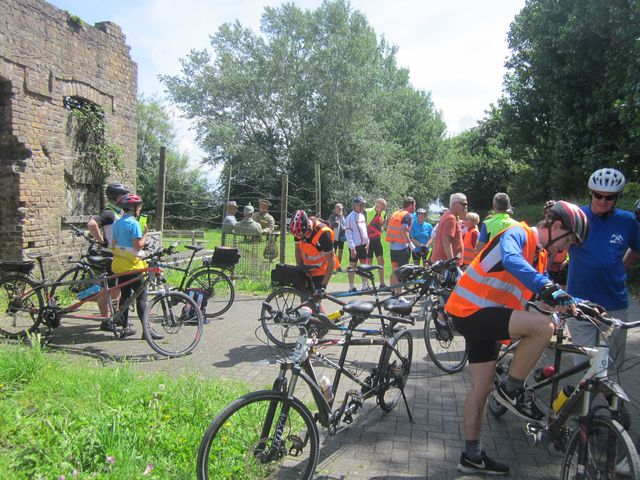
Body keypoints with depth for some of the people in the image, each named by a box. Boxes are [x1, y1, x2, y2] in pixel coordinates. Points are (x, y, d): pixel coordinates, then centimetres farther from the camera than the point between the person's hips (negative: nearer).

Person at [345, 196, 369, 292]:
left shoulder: (362, 215, 13)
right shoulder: (350, 217, -11)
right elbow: (348, 233, -14)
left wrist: (367, 242, 12)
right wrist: (352, 248, -18)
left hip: (363, 245, 7)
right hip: (355, 246, -7)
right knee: (353, 266, 1)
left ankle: (365, 286, 18)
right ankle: (351, 288, 7)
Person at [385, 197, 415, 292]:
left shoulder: (394, 213, 12)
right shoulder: (407, 215, -11)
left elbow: (388, 229, 13)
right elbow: (403, 231, -24)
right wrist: (410, 243, -15)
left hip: (392, 246, 7)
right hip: (402, 247, -7)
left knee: (394, 271, 16)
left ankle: (393, 292, 22)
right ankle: (398, 293, 3)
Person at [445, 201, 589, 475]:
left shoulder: (539, 257, 16)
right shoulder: (517, 234, -12)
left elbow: (546, 294, 20)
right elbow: (511, 260, -34)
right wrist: (549, 287, -44)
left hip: (481, 318, 10)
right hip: (471, 311, -10)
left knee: (482, 386, 13)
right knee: (542, 326, -24)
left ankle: (472, 457, 26)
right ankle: (512, 390, -5)